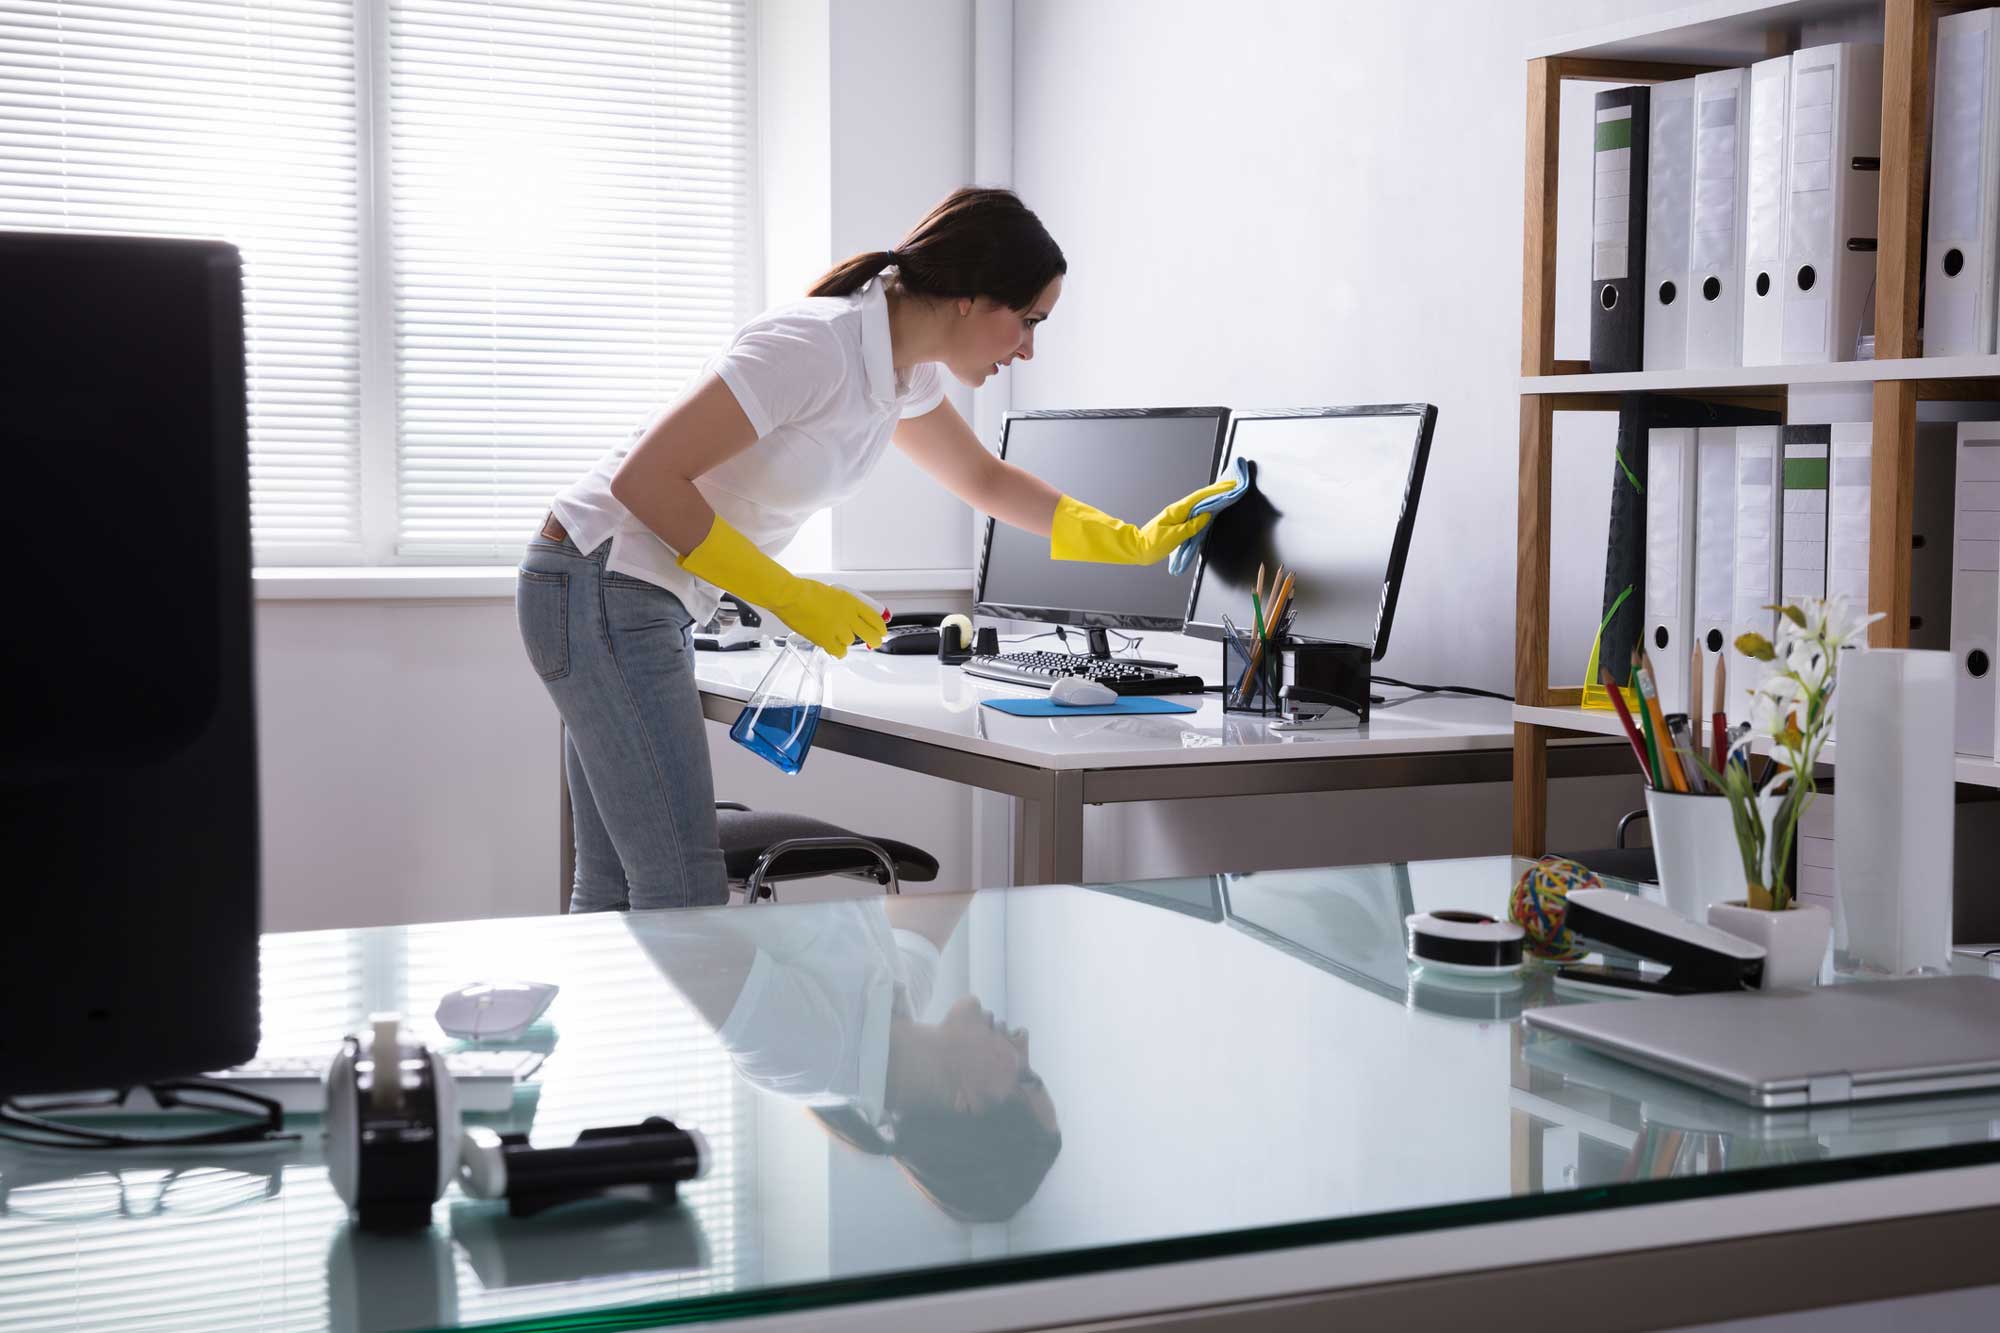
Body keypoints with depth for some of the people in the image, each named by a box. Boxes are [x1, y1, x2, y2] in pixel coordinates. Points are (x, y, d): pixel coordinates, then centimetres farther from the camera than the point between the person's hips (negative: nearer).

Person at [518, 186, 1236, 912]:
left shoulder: (906, 374, 5)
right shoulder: (814, 349, -24)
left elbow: (984, 479, 25)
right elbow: (644, 477, -24)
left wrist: (1132, 543, 21)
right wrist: (787, 594, -20)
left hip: (641, 600, 9)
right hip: (601, 587, -9)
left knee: (615, 894, 11)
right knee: (686, 899, -12)